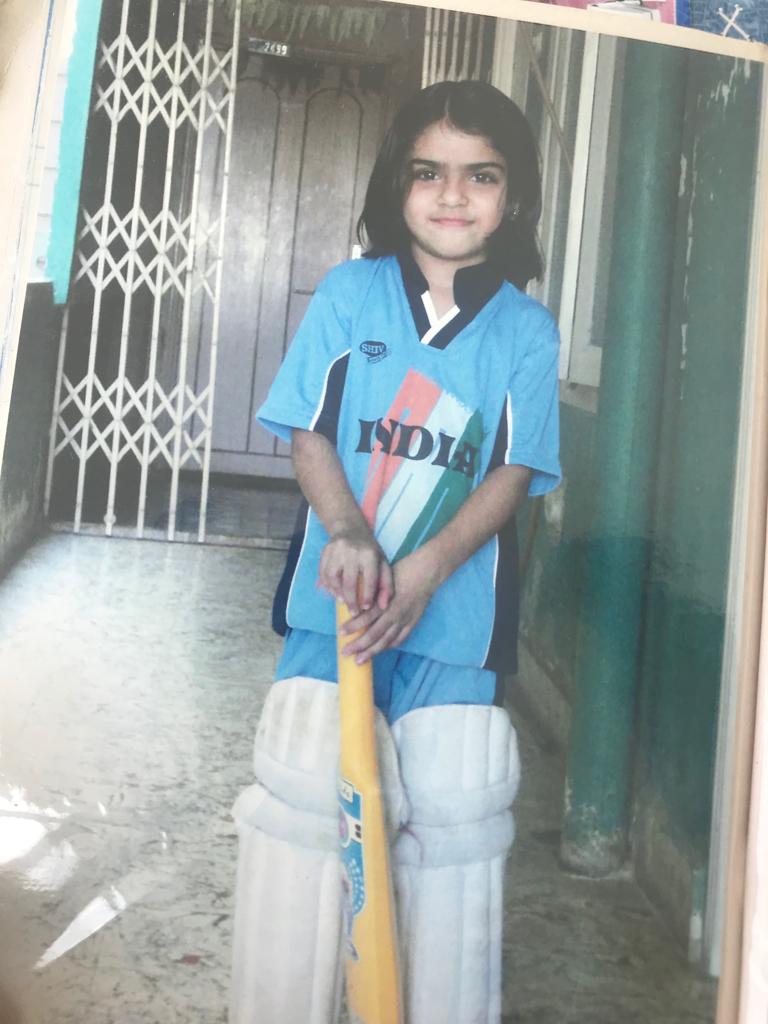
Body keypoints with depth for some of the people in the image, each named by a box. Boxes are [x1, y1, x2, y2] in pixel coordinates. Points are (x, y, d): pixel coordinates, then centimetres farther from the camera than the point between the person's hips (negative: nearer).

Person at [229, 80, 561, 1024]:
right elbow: (307, 432, 1)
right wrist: (348, 532, -18)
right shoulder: (348, 293, 3)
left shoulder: (528, 330, 2)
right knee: (305, 788, -2)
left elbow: (515, 472, -4)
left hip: (455, 609, 1)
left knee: (455, 812, 6)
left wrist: (423, 572, -18)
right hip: (337, 594, 0)